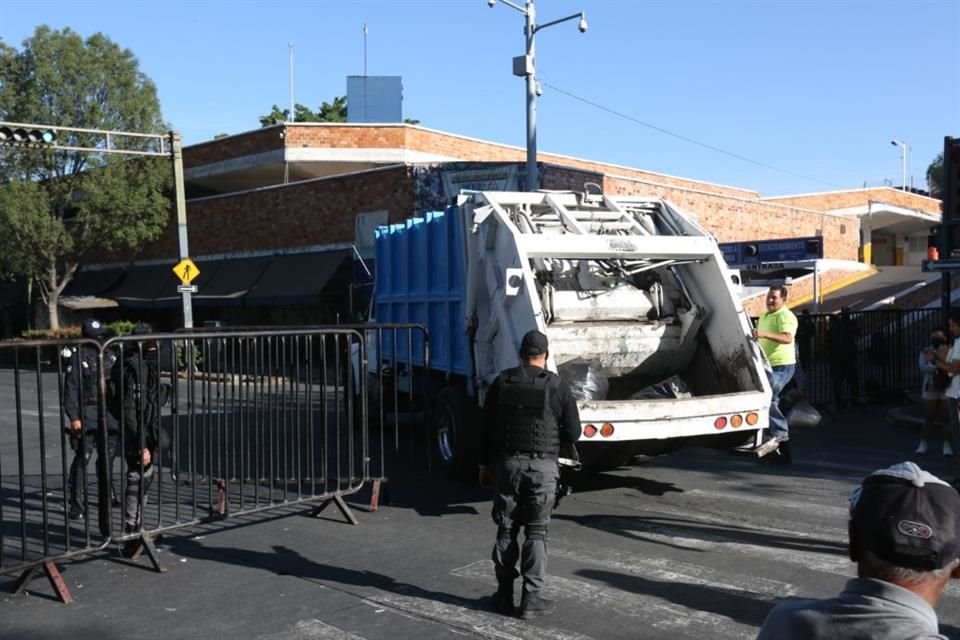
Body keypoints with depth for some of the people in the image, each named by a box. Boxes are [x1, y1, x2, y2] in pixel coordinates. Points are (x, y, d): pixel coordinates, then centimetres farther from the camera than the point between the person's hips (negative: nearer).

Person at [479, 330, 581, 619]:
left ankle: (505, 595, 17)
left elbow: (487, 428, 3)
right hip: (543, 467, -2)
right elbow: (573, 433, -3)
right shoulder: (558, 387, -6)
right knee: (536, 533, 5)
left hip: (507, 464, 2)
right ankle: (531, 599, 6)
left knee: (506, 530, 11)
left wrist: (485, 464, 12)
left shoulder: (502, 383, 1)